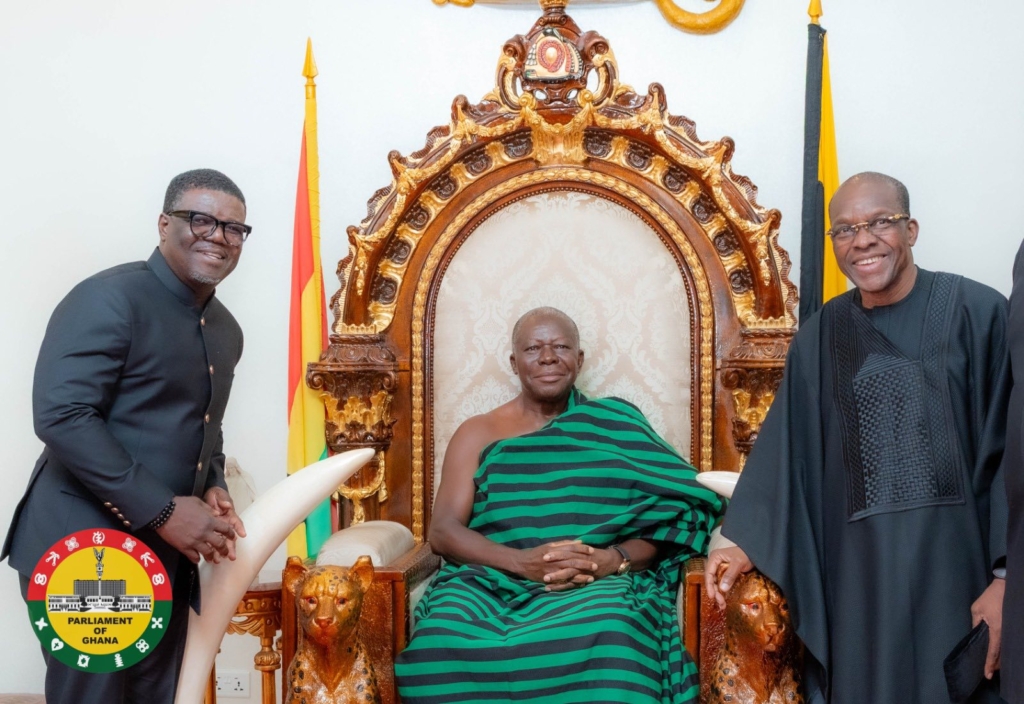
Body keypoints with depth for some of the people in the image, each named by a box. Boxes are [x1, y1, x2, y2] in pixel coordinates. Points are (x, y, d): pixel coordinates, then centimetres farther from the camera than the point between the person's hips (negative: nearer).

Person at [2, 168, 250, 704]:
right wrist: (163, 511, -23)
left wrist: (214, 488, 0)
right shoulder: (108, 299, -14)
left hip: (168, 559, 8)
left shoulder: (226, 331, 12)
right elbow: (60, 417, -22)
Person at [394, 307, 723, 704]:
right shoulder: (478, 434, 15)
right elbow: (443, 533, 4)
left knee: (609, 644, -38)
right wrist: (523, 561, -14)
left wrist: (612, 559, -14)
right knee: (444, 644, -34)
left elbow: (672, 514, 7)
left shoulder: (615, 426, 16)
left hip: (597, 585, -1)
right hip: (492, 580, 1)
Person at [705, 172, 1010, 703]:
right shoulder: (821, 335, 8)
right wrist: (744, 542, -1)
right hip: (856, 571, 3)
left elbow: (1012, 452, -7)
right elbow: (784, 451, 9)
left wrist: (1008, 576, -13)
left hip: (955, 565, -3)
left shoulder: (976, 312, -3)